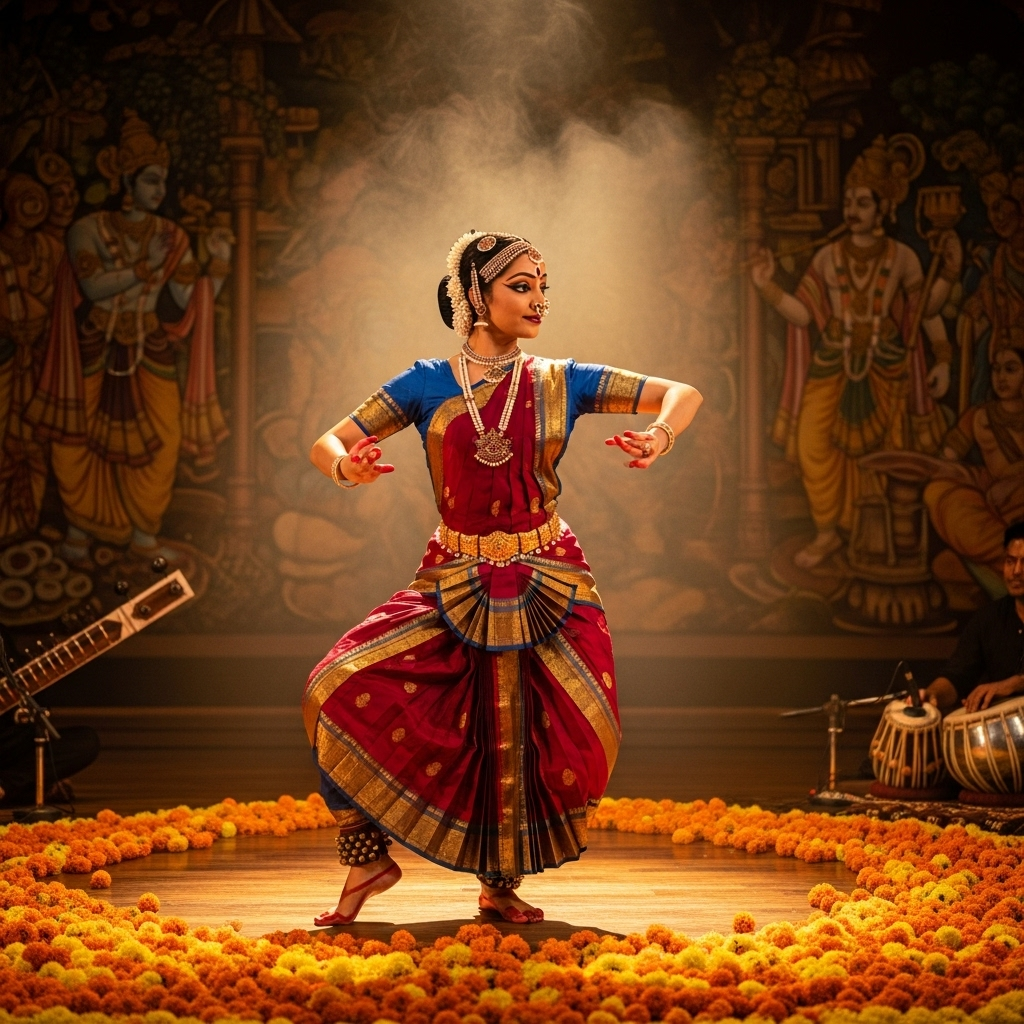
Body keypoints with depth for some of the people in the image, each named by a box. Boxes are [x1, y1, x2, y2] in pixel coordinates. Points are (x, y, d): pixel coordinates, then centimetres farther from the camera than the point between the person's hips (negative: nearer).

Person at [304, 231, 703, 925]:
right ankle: (369, 858, 0)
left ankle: (501, 883, 23)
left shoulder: (560, 383, 3)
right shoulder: (428, 385, 1)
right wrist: (347, 468, -23)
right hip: (454, 582, 0)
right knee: (340, 691, -16)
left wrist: (661, 437, -18)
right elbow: (327, 444, 2)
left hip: (548, 586, 0)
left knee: (527, 739, -3)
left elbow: (683, 393, 4)